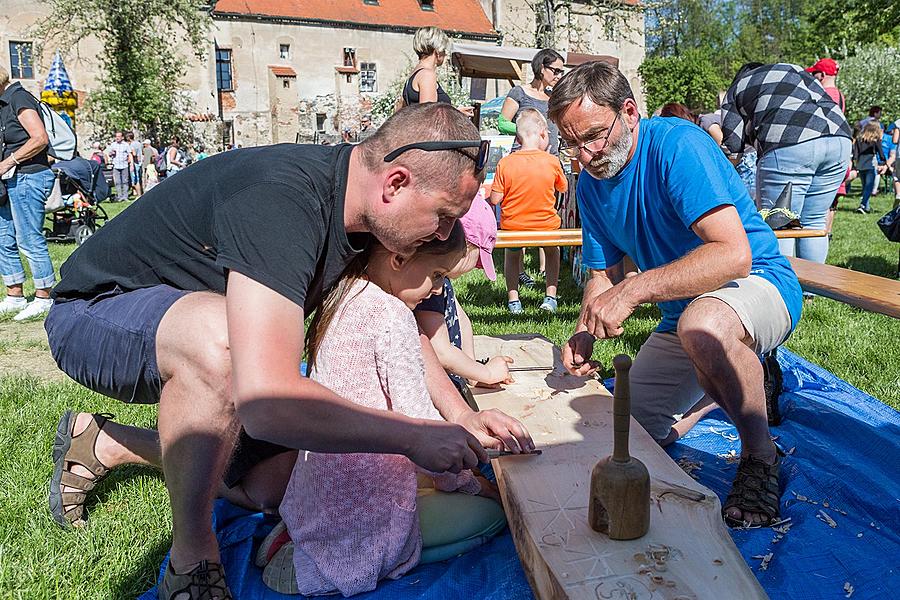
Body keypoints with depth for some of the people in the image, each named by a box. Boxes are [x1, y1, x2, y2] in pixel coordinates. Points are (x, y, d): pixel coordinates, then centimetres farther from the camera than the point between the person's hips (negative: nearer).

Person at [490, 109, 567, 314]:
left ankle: (513, 299, 24)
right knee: (552, 249, 31)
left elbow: (495, 200, -11)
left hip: (513, 225, 0)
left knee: (512, 252, 31)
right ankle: (550, 297, 25)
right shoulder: (552, 161, -10)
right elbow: (563, 188, 6)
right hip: (546, 226, 0)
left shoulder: (505, 163, -13)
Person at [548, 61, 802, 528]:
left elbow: (734, 254, -34)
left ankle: (760, 457, -15)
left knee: (701, 324, -42)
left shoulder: (678, 144, -23)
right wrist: (585, 334, -13)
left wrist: (633, 290, -38)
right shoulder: (591, 184, 1)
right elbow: (604, 275, 6)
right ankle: (738, 376, 29)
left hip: (758, 284, -7)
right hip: (682, 311, 8)